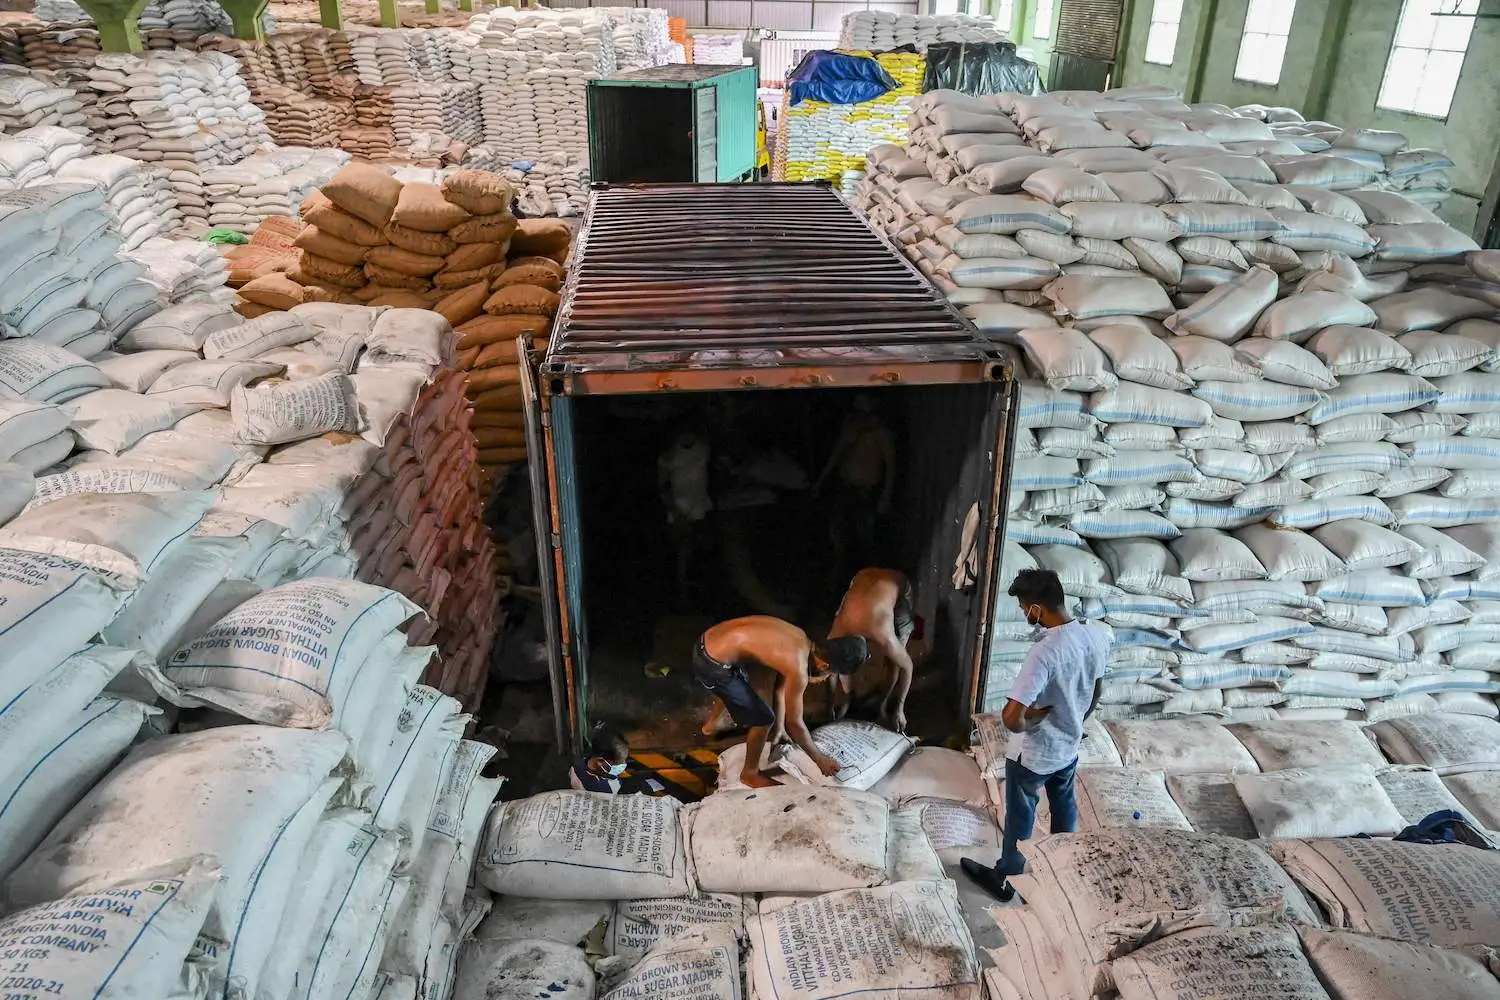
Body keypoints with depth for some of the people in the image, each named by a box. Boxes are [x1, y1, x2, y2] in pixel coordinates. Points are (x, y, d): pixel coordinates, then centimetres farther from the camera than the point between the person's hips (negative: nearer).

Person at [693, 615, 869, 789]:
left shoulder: (800, 638, 6)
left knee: (740, 688, 38)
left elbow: (781, 685, 21)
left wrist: (780, 726, 28)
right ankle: (750, 774, 23)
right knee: (764, 718, 1)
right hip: (712, 664, -9)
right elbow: (795, 724, -8)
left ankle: (712, 725, 63)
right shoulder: (798, 669, -20)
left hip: (707, 641, 9)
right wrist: (819, 758, 6)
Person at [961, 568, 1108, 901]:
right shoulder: (1098, 637, -13)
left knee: (1020, 815, 16)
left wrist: (1025, 724, -16)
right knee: (1064, 805, 29)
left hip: (1034, 754, -6)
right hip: (1069, 746, 7)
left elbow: (1010, 717, -38)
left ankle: (1004, 877, 37)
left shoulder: (1045, 652, -36)